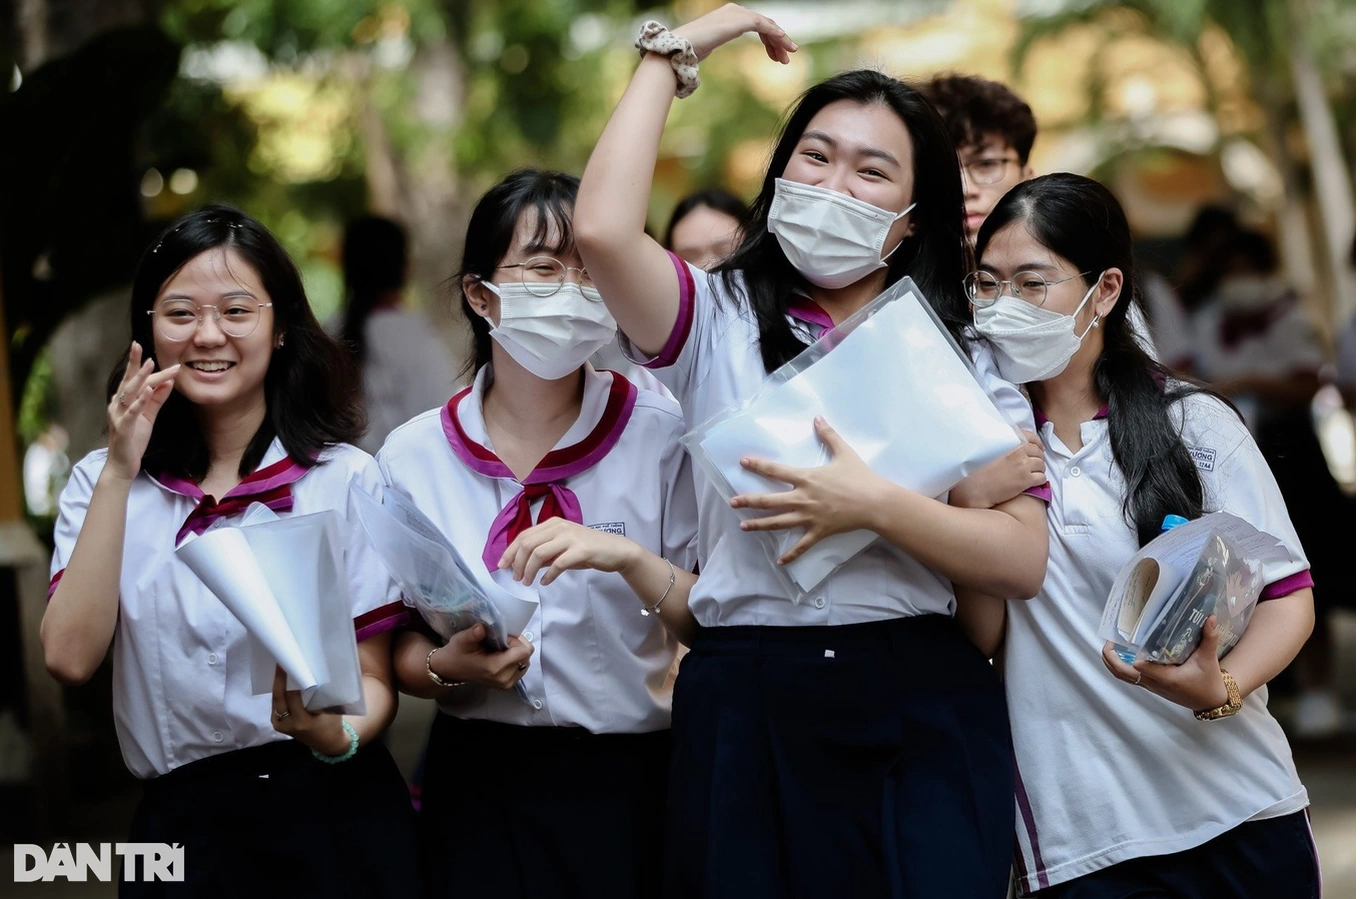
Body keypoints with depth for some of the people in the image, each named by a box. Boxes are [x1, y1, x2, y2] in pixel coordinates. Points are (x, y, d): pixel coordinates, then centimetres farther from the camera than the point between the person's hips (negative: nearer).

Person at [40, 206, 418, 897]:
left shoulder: (346, 481, -2)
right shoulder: (101, 483, 5)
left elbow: (374, 678, -2)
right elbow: (70, 657, -9)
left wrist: (337, 737, -23)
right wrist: (120, 475, -12)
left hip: (330, 820, -1)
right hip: (178, 824, 2)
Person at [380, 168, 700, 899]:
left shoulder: (661, 433, -5)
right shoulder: (413, 454, 0)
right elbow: (401, 653, 8)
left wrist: (630, 559, -24)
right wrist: (447, 668, -14)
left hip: (629, 783, -1)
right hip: (478, 780, 1)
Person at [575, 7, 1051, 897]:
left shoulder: (962, 355, 9)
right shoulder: (717, 321, 6)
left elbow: (1023, 559, -1)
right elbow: (603, 229, -16)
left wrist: (875, 505, -16)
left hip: (924, 717, 1)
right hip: (748, 712, -1)